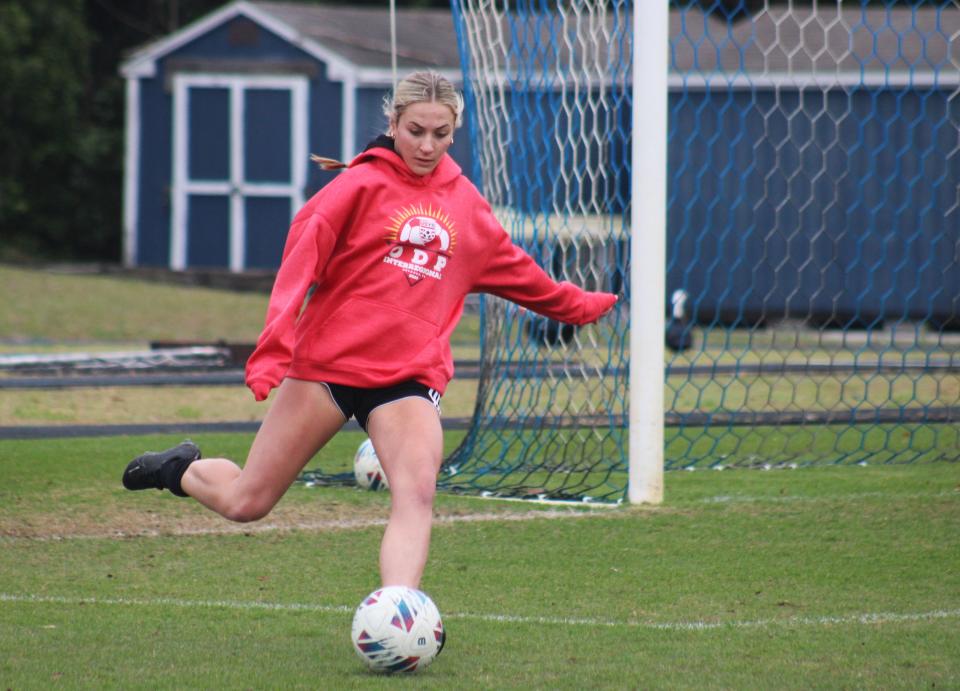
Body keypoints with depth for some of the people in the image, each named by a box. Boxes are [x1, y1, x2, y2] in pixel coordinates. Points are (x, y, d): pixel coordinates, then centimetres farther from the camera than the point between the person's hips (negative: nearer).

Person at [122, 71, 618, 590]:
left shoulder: (466, 203, 12)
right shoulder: (363, 184, -4)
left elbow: (514, 269, 30)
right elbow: (299, 263, -11)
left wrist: (581, 306, 39)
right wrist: (272, 350, -23)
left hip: (410, 377, 3)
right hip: (327, 360, -3)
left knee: (417, 495, -23)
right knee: (246, 503, 3)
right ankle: (182, 470, 35)